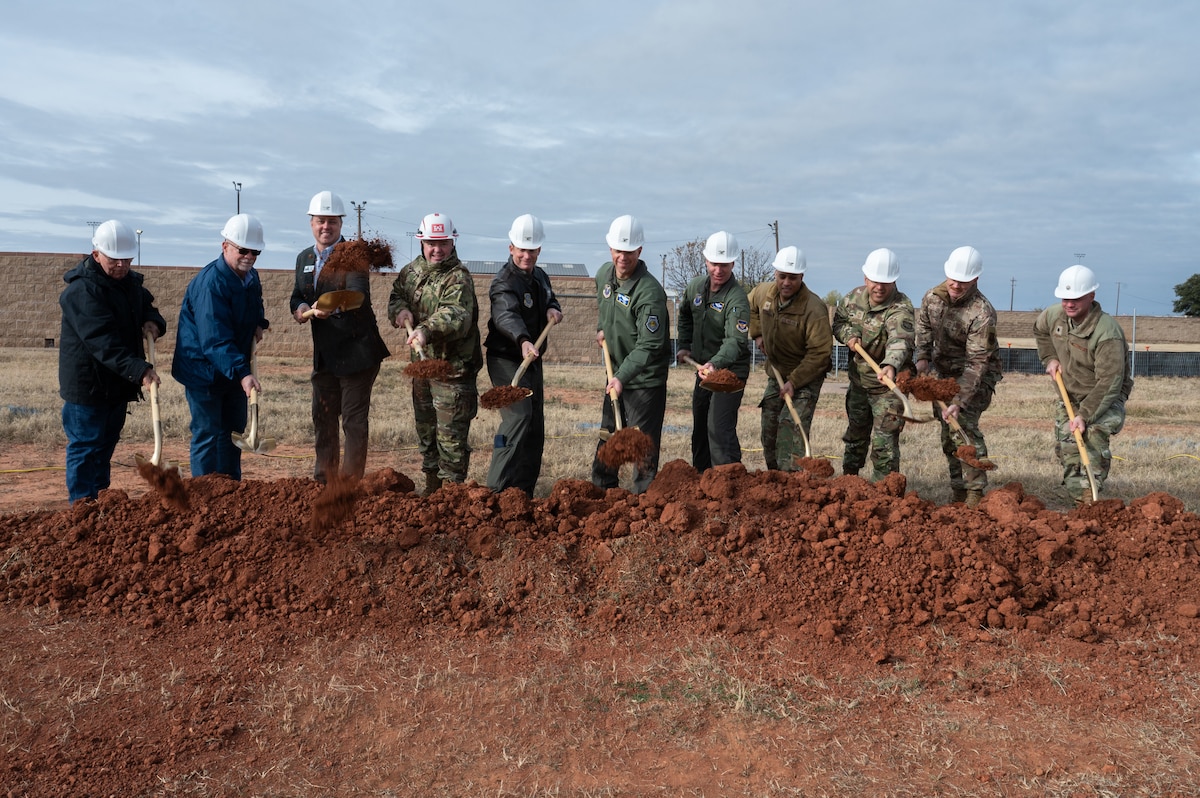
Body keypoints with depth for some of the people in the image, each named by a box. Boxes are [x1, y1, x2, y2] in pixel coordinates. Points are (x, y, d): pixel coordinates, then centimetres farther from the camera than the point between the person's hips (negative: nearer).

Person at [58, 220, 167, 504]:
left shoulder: (130, 281, 7)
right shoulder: (82, 291, -21)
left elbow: (147, 307, 22)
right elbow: (103, 342, -31)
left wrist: (153, 321, -4)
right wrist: (140, 370, -41)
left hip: (119, 383, 8)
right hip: (88, 383, -8)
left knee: (106, 445, 17)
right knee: (85, 446, -1)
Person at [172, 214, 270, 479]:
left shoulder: (251, 277, 2)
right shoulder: (210, 283, -25)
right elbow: (215, 340, -33)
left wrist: (259, 322, 3)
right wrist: (242, 373, -43)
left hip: (234, 370, 9)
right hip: (204, 370, -9)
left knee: (234, 430, 15)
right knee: (207, 435, -3)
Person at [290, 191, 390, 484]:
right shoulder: (304, 258, 11)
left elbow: (358, 292, -26)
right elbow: (297, 295, 15)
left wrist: (331, 305, -46)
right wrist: (300, 309, -9)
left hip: (356, 351, -7)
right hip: (323, 354, 7)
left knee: (354, 420, -1)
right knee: (323, 418, 16)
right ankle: (324, 479, 31)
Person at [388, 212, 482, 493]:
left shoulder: (458, 277, -17)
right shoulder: (412, 270, 8)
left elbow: (456, 314, -32)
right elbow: (396, 294, 15)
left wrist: (426, 330, -49)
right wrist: (401, 309, -9)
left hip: (453, 369, -8)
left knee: (451, 435, -5)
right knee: (425, 429, 18)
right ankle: (431, 487, 32)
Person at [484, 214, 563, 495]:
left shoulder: (540, 276, 6)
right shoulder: (504, 284, -21)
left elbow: (549, 298, 23)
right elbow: (506, 316, -40)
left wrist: (553, 308, -3)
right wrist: (523, 341, -60)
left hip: (532, 359, 9)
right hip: (507, 360, -8)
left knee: (536, 426, 11)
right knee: (519, 419, -21)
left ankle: (524, 491, 21)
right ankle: (497, 491, -17)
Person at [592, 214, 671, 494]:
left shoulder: (650, 291, -25)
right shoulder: (604, 274, 0)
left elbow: (648, 345, -28)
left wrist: (622, 377, -36)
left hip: (645, 378, -8)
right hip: (616, 374, 8)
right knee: (607, 435, 19)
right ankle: (602, 488, 34)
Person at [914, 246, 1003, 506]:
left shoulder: (982, 313, -27)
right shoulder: (932, 297, -8)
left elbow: (976, 362, -29)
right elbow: (923, 331, 7)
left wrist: (959, 401, -34)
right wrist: (922, 359, -10)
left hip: (977, 375, -6)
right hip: (943, 372, 6)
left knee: (965, 424, -19)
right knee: (947, 431, 8)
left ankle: (975, 492, -8)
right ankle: (958, 489, 21)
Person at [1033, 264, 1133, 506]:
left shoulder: (1107, 332, -31)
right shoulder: (1054, 315, -11)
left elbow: (1109, 382, -33)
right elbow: (1039, 332, 17)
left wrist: (1085, 414, -37)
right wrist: (1050, 358, 3)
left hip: (1105, 398, -7)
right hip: (1069, 396, 7)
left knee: (1094, 436, -29)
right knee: (1066, 448, 6)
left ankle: (1090, 496, -26)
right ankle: (1080, 500, 16)